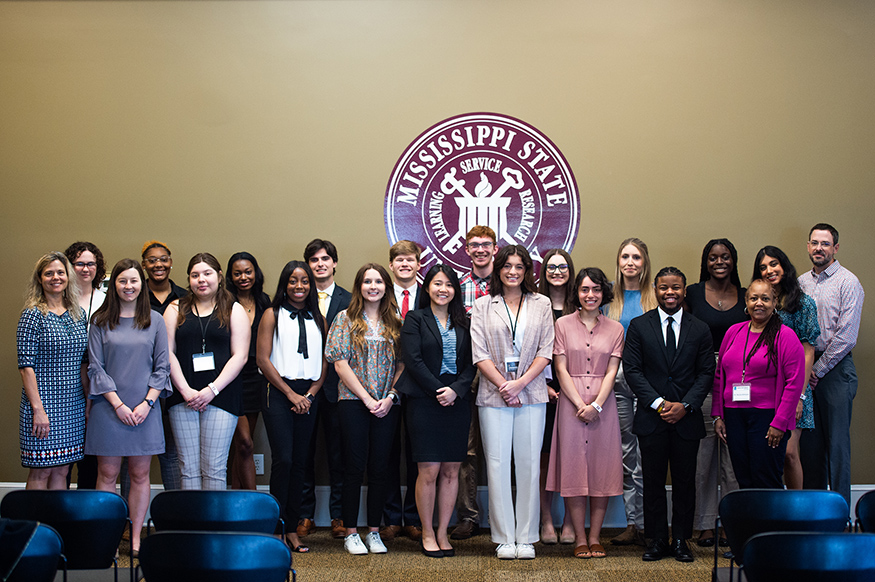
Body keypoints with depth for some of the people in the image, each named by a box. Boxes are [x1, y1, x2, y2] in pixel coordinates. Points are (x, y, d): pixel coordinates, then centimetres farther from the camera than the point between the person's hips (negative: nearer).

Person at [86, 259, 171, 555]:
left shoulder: (155, 320, 6)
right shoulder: (100, 321, 3)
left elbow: (162, 366, 5)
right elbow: (95, 366, -1)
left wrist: (147, 402, -7)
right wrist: (118, 404, -9)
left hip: (144, 409, 1)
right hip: (109, 407, -1)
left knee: (140, 475, 4)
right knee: (107, 474, 1)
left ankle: (136, 539, 12)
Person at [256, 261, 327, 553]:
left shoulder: (318, 319, 15)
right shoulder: (273, 315, 4)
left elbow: (324, 362, 13)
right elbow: (263, 359, -3)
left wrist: (310, 395, -2)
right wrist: (291, 394, -7)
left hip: (307, 396, 4)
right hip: (278, 393, -4)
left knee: (299, 462, 3)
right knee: (282, 459, -13)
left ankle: (292, 527, 8)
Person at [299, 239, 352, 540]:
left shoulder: (348, 300, 5)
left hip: (336, 384, 0)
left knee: (338, 452, 4)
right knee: (303, 450, 5)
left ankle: (338, 516, 12)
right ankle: (305, 515, 14)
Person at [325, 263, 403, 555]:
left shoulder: (395, 322, 10)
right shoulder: (345, 319, 2)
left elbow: (401, 365, 8)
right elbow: (340, 364, -4)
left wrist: (390, 397, -7)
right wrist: (366, 398, -10)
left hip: (387, 404, 3)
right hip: (353, 401, -2)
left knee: (380, 467, 4)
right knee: (355, 466, -1)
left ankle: (374, 531, 12)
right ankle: (350, 533, 5)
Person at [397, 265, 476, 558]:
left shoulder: (463, 323, 13)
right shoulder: (415, 319, 3)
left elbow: (471, 363, 6)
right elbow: (413, 360, -7)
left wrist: (455, 390, -10)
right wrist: (438, 391, -13)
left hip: (457, 401, 4)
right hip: (424, 401, -4)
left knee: (451, 471, 4)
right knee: (429, 471, -5)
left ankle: (442, 533, 13)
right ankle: (427, 534, 7)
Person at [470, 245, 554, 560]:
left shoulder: (541, 304, 9)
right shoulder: (483, 306, 7)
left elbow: (545, 351, 3)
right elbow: (479, 353, 1)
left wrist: (519, 383, -9)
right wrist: (503, 385, -10)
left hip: (531, 393, 1)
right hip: (494, 394, 0)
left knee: (529, 464, 1)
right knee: (497, 464, -2)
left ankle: (526, 538, 8)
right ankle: (504, 538, 6)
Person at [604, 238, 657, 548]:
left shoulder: (655, 294, 3)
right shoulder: (609, 294, 10)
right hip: (617, 378, 3)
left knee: (644, 452, -6)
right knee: (625, 449, 5)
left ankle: (645, 523, 0)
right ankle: (632, 523, 10)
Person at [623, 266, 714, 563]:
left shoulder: (700, 329, 7)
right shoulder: (639, 326, 4)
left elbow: (706, 372, 4)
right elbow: (631, 369, -2)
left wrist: (685, 405, -9)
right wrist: (658, 403, -11)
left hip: (687, 417, 1)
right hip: (651, 417, -1)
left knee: (684, 482, 5)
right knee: (653, 482, 3)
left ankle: (681, 541, 15)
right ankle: (656, 541, 12)